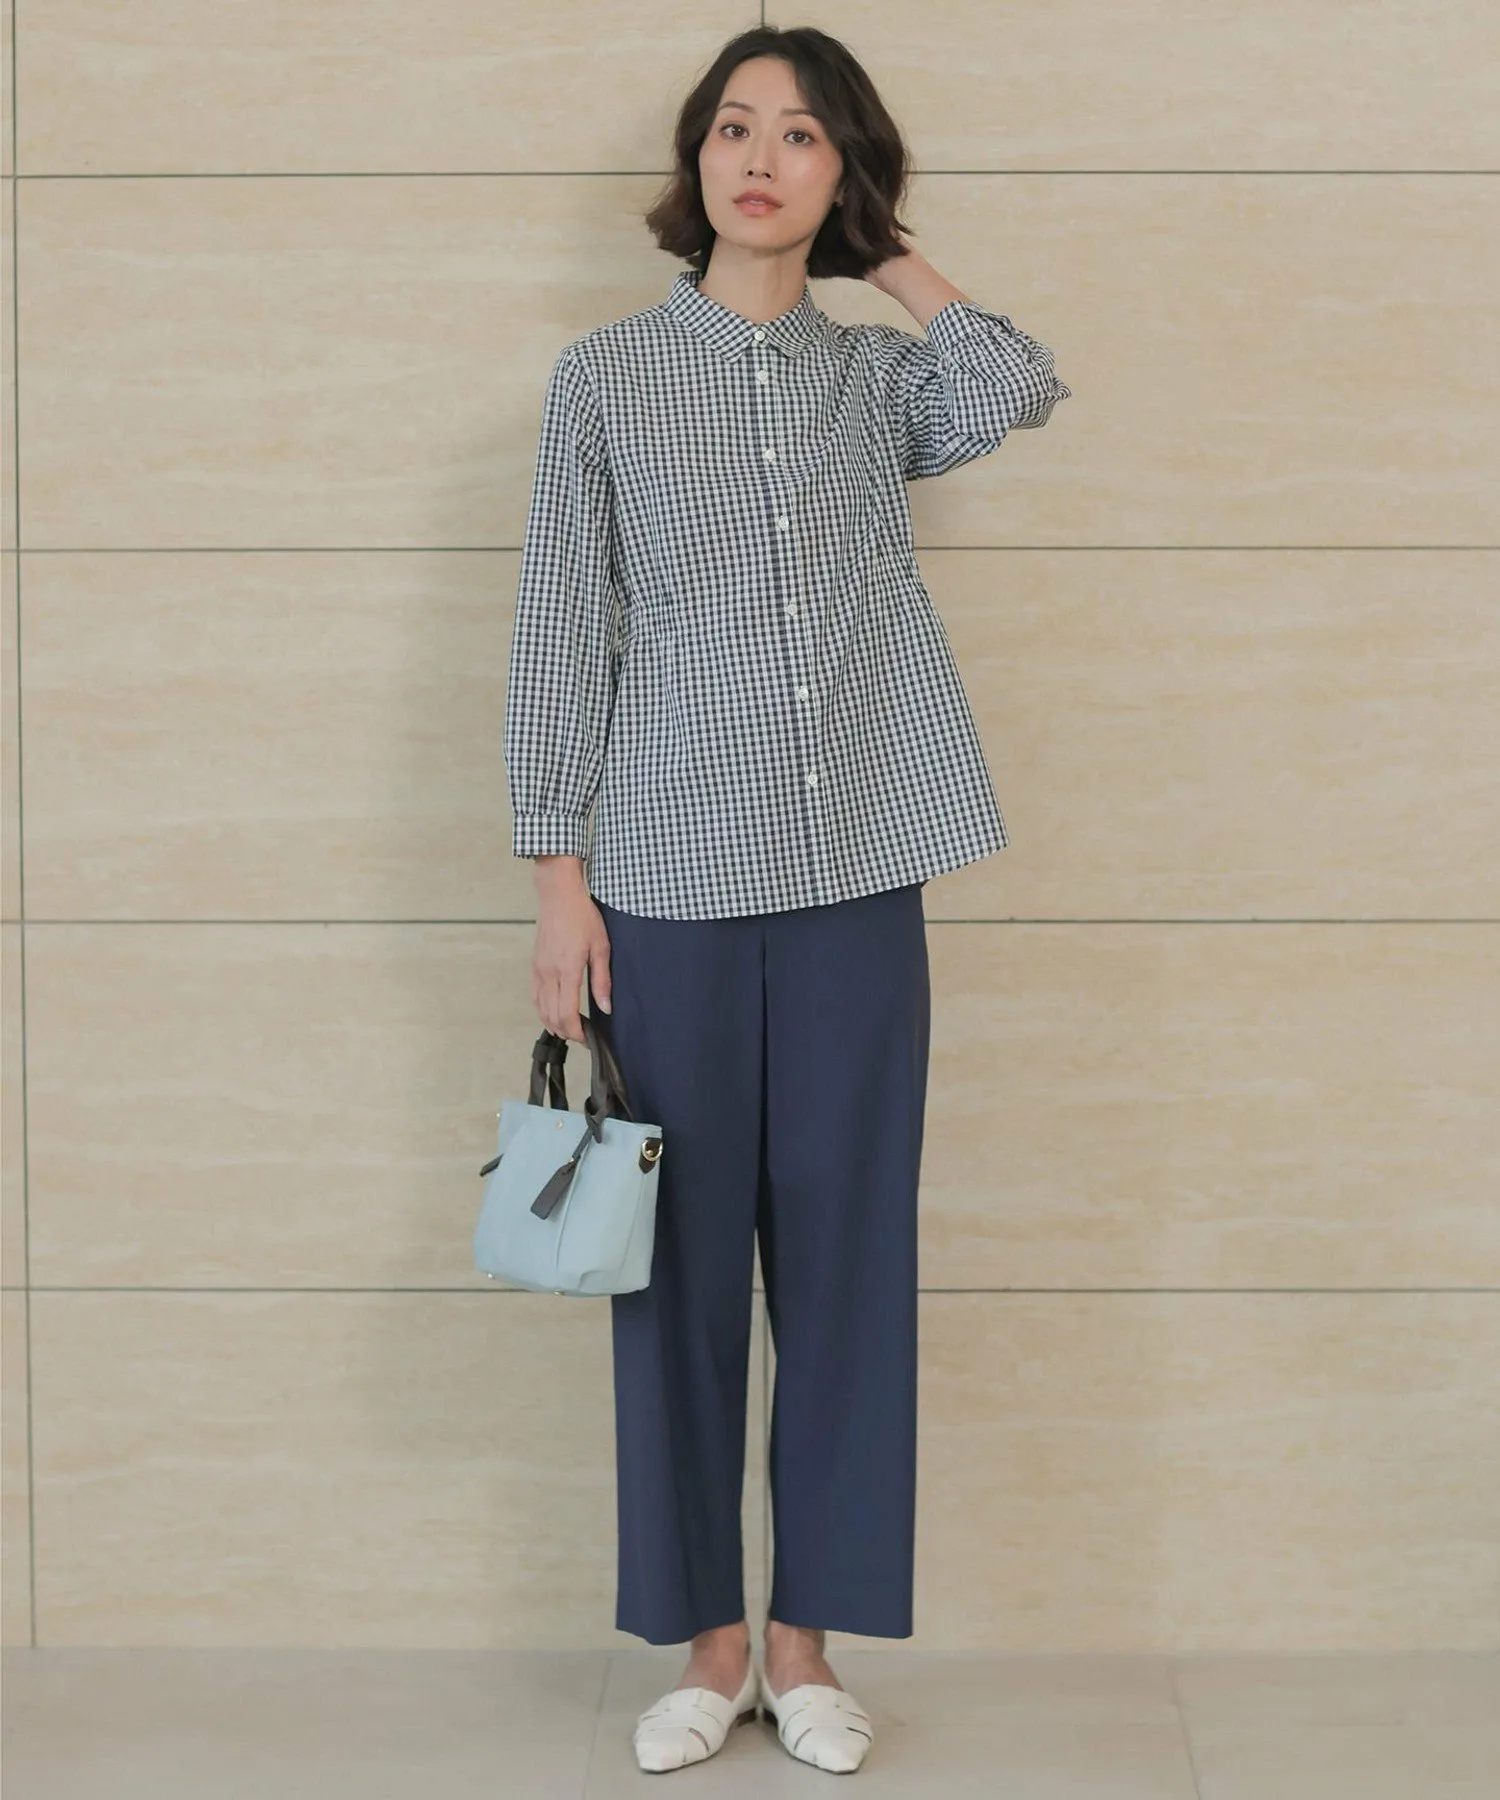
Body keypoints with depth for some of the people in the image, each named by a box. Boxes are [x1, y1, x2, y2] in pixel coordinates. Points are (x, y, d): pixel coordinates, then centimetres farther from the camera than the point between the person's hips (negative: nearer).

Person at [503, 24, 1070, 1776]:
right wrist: (558, 876, -4)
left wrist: (881, 251, 2)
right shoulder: (603, 375, 5)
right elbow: (561, 635, 2)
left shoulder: (882, 375, 9)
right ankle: (709, 1640, 17)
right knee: (681, 1262, 4)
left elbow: (1017, 389, -13)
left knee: (842, 1256, 5)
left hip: (856, 888, 1)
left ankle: (808, 1642, 17)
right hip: (668, 887, -1)